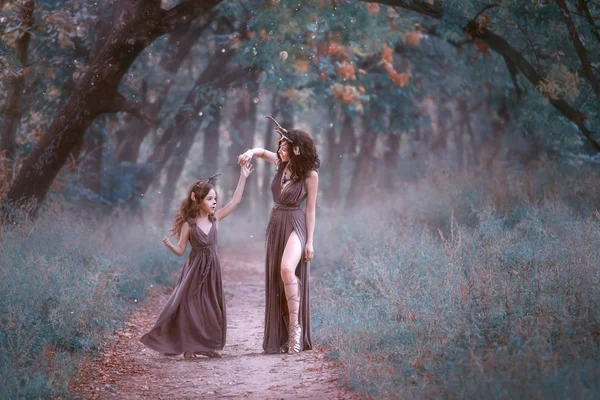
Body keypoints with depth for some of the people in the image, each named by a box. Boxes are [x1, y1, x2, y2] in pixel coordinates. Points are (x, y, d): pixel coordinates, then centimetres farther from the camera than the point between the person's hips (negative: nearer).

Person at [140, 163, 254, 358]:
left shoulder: (215, 218, 3)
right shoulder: (189, 224, -8)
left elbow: (235, 201, 3)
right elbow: (180, 250, -4)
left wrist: (243, 178, 0)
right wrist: (169, 245, -25)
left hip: (212, 268, 4)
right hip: (195, 269, -4)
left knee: (211, 307, 7)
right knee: (190, 306, -3)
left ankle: (206, 345, 15)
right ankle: (188, 346, 3)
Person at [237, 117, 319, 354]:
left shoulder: (310, 174, -10)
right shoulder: (282, 163, 4)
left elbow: (310, 209, -7)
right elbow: (262, 152, 22)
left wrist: (310, 241, -9)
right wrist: (250, 153, -1)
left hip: (295, 225, -7)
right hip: (275, 224, 7)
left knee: (287, 269, -31)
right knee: (276, 280, 6)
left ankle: (295, 326, -23)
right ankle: (281, 337, 12)